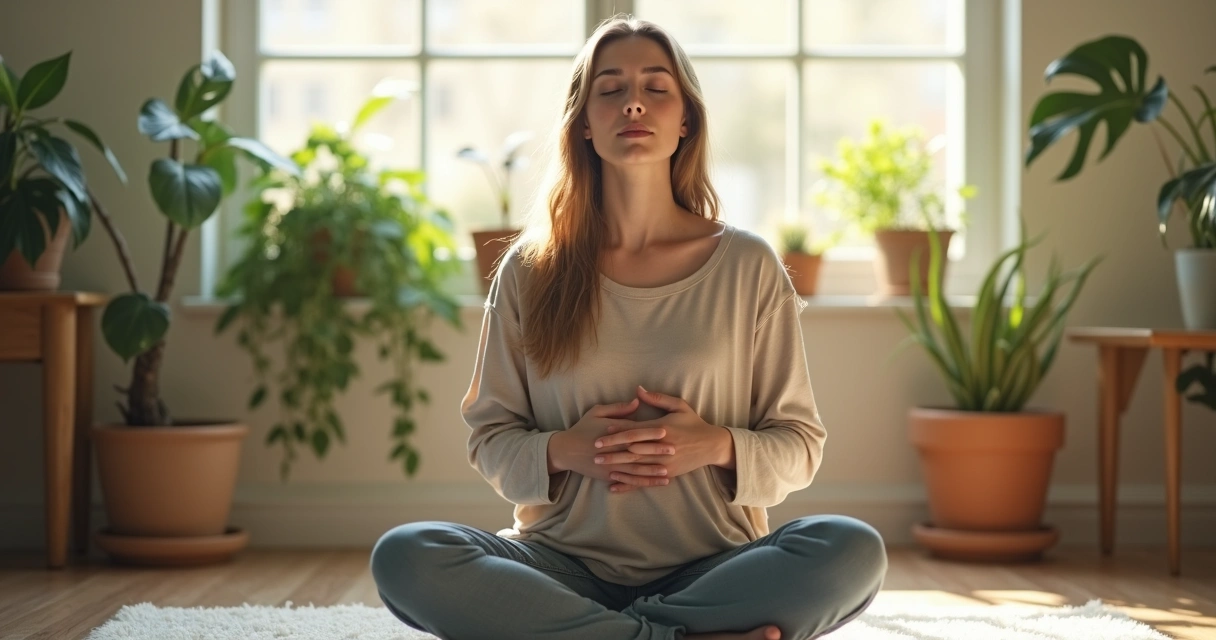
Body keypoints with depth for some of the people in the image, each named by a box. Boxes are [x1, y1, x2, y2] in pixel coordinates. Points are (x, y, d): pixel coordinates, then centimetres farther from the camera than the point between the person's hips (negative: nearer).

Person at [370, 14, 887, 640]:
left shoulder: (747, 266, 5)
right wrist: (561, 451, -12)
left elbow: (799, 447, 8)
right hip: (564, 562, 1)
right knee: (403, 557, -29)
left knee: (852, 550, -31)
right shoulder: (530, 270, 6)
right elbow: (490, 441, 10)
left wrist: (719, 446, -13)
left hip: (712, 566, 0)